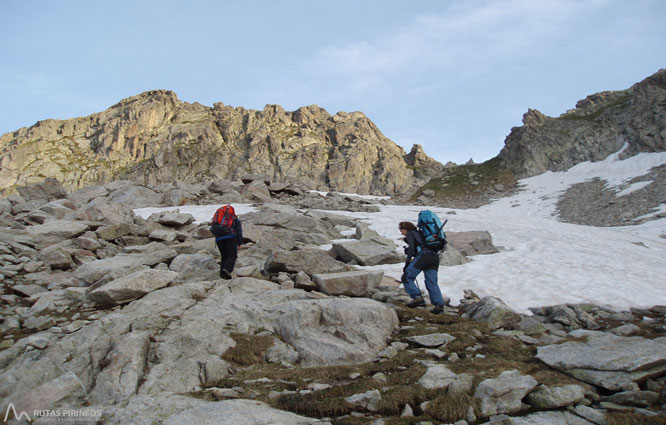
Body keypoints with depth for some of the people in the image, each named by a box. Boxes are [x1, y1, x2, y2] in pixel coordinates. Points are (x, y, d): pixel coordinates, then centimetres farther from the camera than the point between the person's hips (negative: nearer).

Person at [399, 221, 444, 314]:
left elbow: (411, 248, -4)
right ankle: (439, 304, -16)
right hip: (434, 257, 8)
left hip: (423, 256, -8)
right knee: (432, 283, 0)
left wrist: (407, 263, -6)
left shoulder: (410, 233, 12)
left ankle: (417, 297, -16)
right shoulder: (420, 233, 35)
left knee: (406, 277, -2)